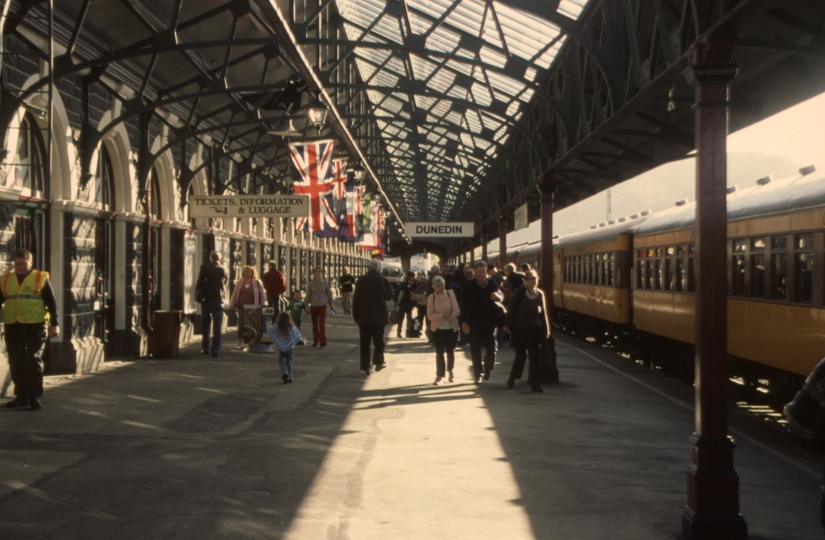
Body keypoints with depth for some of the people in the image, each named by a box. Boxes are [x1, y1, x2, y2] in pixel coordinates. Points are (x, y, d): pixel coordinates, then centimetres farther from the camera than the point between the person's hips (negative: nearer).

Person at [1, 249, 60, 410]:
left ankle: (35, 397, 0)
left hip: (35, 326, -4)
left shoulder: (41, 278, 1)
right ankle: (21, 396, 16)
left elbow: (51, 303, 0)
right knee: (16, 363, 7)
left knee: (34, 361, -4)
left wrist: (54, 324, -7)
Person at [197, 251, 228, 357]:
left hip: (207, 300, 0)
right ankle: (215, 350, -5)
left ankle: (205, 348, 16)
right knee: (217, 327, 1)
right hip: (219, 300, 0)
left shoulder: (205, 268, -6)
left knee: (205, 325, 13)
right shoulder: (223, 270, -1)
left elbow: (199, 282, -9)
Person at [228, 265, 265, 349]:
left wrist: (261, 306, -2)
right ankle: (239, 344, 1)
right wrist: (231, 304, 2)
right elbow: (234, 294, 10)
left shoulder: (257, 283, 1)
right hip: (241, 307, 2)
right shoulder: (240, 282, 9)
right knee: (241, 325, -3)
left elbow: (262, 295, 3)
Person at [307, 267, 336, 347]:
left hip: (322, 305, -1)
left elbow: (328, 294, 5)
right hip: (313, 306, 1)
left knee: (322, 323, -10)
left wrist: (331, 305, 9)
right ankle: (315, 341, 16)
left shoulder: (325, 282, -2)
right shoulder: (311, 283, -2)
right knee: (314, 324, 7)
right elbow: (308, 295, 0)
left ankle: (323, 341, -7)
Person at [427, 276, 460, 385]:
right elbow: (430, 315, -9)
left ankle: (450, 371, 33)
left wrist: (451, 316, -30)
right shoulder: (431, 298, -5)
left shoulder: (450, 294, -3)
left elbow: (456, 310, -8)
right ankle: (440, 375, 2)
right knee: (439, 352, -3)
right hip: (438, 328, -1)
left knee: (450, 351, 12)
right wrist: (443, 315, -23)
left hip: (451, 327, 1)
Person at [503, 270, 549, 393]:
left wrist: (546, 329, 9)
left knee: (534, 356, 1)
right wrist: (507, 324, -7)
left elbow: (543, 312, 10)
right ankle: (512, 378, 28)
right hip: (519, 329, -3)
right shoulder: (519, 292, -7)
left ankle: (534, 383, 5)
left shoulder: (540, 294, 4)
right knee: (520, 355, 5)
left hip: (535, 330, 3)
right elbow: (510, 308, -5)